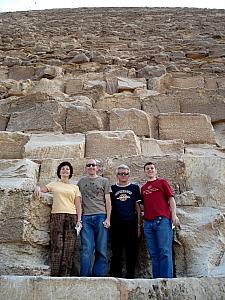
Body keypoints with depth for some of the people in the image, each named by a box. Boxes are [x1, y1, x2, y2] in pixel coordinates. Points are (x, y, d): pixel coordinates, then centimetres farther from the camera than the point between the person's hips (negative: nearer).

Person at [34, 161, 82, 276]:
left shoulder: (75, 187, 17)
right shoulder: (54, 185, 17)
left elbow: (78, 205, 12)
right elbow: (41, 189, 10)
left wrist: (79, 220, 1)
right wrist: (38, 188, -14)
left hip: (71, 217, 1)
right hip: (57, 216, -1)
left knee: (69, 247, -4)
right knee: (57, 246, -8)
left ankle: (65, 274, 1)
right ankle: (55, 274, -2)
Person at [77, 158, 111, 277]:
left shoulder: (104, 181, 13)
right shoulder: (81, 181, 18)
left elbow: (108, 201, 8)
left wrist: (108, 218, -1)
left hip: (101, 216, 0)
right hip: (86, 218, 1)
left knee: (101, 250, -1)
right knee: (86, 249, -5)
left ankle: (98, 276, 7)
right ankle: (85, 277, 1)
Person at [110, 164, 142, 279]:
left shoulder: (134, 188, 11)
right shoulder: (112, 188, 12)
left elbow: (138, 207, 10)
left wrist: (139, 225, 4)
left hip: (131, 223, 0)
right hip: (116, 224, 0)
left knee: (131, 252, 2)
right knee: (116, 252, 3)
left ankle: (130, 275, 12)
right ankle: (115, 275, 12)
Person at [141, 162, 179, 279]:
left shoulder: (162, 182, 11)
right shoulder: (143, 188, 21)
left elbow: (171, 199, 5)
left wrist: (174, 215, -6)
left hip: (162, 220, -4)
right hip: (148, 223, 4)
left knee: (165, 251, -8)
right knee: (153, 254, 5)